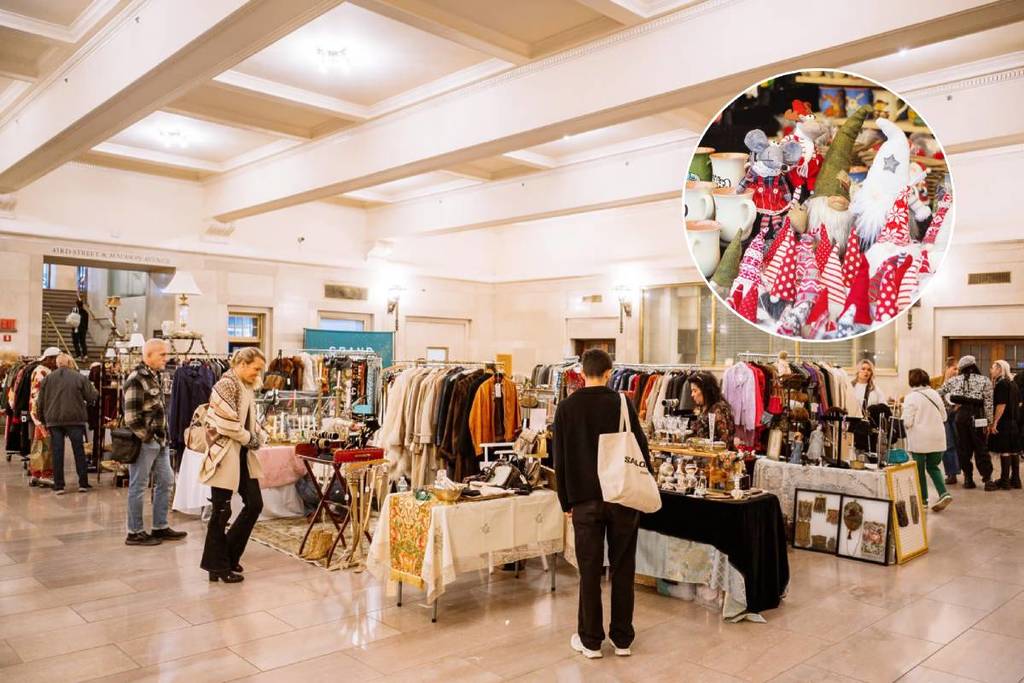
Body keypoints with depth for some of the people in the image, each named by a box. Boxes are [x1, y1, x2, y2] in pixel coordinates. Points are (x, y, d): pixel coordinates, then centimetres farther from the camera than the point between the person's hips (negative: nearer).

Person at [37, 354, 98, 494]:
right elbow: (91, 397, -4)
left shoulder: (47, 378, 5)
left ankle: (58, 486, 6)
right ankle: (83, 483, 8)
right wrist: (94, 391, 19)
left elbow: (41, 402, 8)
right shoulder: (80, 377, -4)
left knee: (57, 453, 5)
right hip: (75, 419, -2)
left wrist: (44, 419, 18)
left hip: (54, 420, 2)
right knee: (79, 451, 7)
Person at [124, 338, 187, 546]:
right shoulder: (136, 379, -16)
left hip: (160, 441, 9)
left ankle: (160, 527, 24)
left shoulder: (155, 376, 11)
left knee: (166, 481, 13)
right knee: (138, 487, 2)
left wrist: (163, 436, 11)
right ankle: (135, 533, 13)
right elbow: (131, 417, -20)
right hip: (143, 442, -9)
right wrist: (146, 437, -12)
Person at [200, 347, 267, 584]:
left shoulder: (247, 387, 12)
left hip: (243, 455, 9)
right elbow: (226, 424, -22)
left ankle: (228, 556, 24)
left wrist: (259, 435, 3)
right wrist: (249, 439, -10)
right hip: (225, 455, -9)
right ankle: (218, 567, 15)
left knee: (255, 504, 10)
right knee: (222, 511, 2)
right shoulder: (226, 385, -15)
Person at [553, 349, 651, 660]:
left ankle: (590, 640, 17)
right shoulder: (622, 403, -5)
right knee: (623, 569, 10)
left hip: (585, 500, 0)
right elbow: (642, 448, -2)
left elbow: (560, 460, 1)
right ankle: (622, 639, 20)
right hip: (624, 497, 0)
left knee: (590, 572, 8)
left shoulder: (566, 407, -2)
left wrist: (567, 501, 9)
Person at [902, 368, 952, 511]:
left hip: (919, 439, -5)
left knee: (919, 469, 8)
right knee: (933, 466, 18)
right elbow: (944, 417, 12)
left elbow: (907, 422, -15)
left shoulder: (911, 397, -13)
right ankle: (944, 494, 2)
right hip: (938, 438, 5)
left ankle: (923, 499, 16)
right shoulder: (935, 394, 4)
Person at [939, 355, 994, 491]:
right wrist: (988, 422, -1)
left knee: (963, 447, 8)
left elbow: (939, 393, 15)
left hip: (960, 415, 1)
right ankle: (987, 479, 3)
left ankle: (968, 479, 13)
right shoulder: (984, 381, 2)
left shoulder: (954, 380, 7)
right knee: (981, 448, 4)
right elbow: (988, 403, -3)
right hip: (976, 416, -1)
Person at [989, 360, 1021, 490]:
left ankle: (1005, 481, -2)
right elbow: (1018, 403, 18)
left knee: (1004, 451, -5)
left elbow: (1001, 405, -20)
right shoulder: (1013, 384, 12)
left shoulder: (1001, 384, -15)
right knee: (1014, 451, 12)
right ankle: (1015, 480, 17)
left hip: (1004, 422, -9)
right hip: (1015, 422, 9)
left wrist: (994, 422, -19)